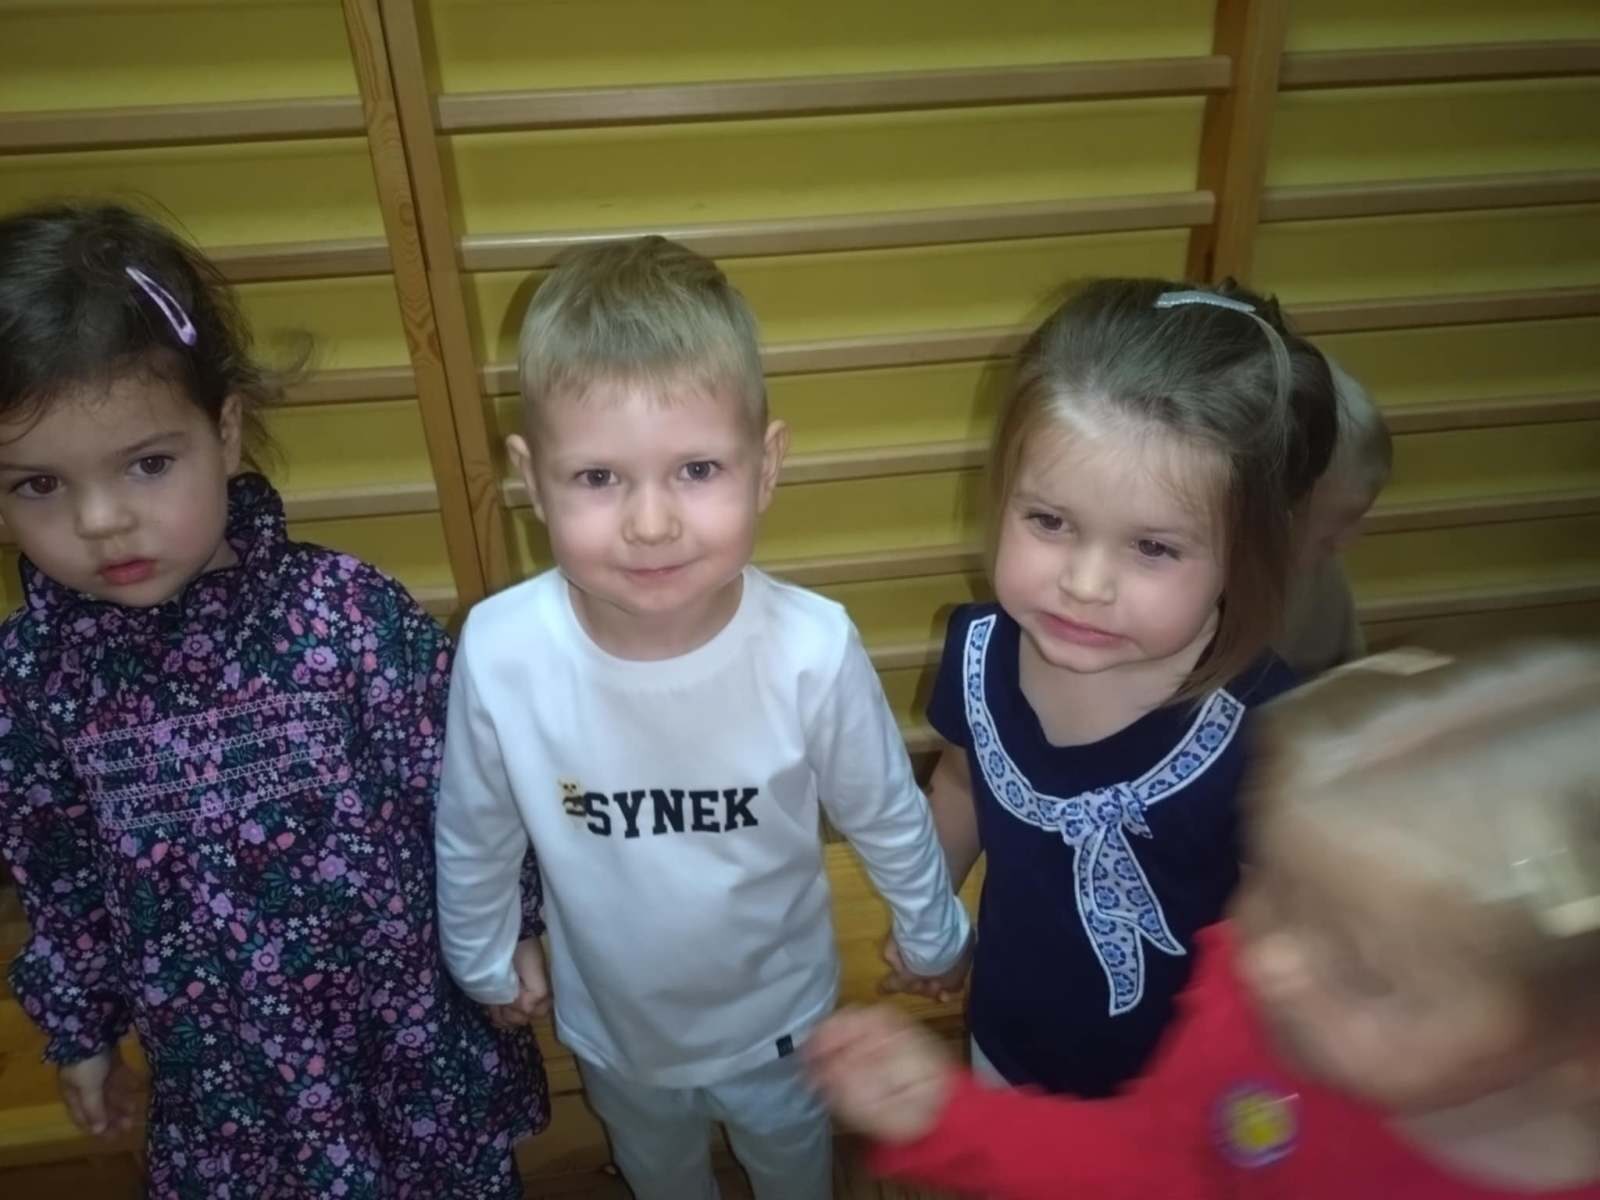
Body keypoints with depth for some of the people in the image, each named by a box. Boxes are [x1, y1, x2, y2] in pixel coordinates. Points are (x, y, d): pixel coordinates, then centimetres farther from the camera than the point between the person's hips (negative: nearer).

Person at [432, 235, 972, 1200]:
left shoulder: (813, 649, -35)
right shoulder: (500, 651, -32)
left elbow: (890, 817, -14)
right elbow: (475, 835, -11)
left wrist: (935, 935, 2)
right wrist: (485, 959, 6)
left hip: (778, 1014, -1)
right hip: (612, 1026, 1)